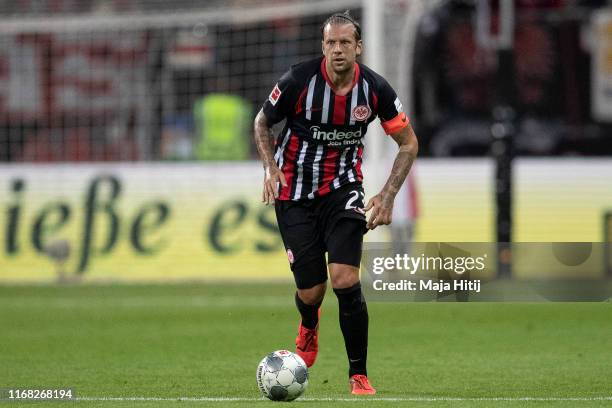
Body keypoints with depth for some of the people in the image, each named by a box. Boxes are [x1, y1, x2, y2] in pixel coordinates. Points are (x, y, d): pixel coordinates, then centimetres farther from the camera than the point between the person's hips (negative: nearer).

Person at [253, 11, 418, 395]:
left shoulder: (374, 88, -11)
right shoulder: (298, 80, -16)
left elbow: (408, 142, 2)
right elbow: (263, 122, 3)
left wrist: (388, 197, -7)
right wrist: (270, 167, -13)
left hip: (342, 189, 0)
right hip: (295, 193, 0)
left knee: (346, 282, -18)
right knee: (310, 293, 0)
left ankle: (359, 375, -3)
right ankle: (309, 328, 41)